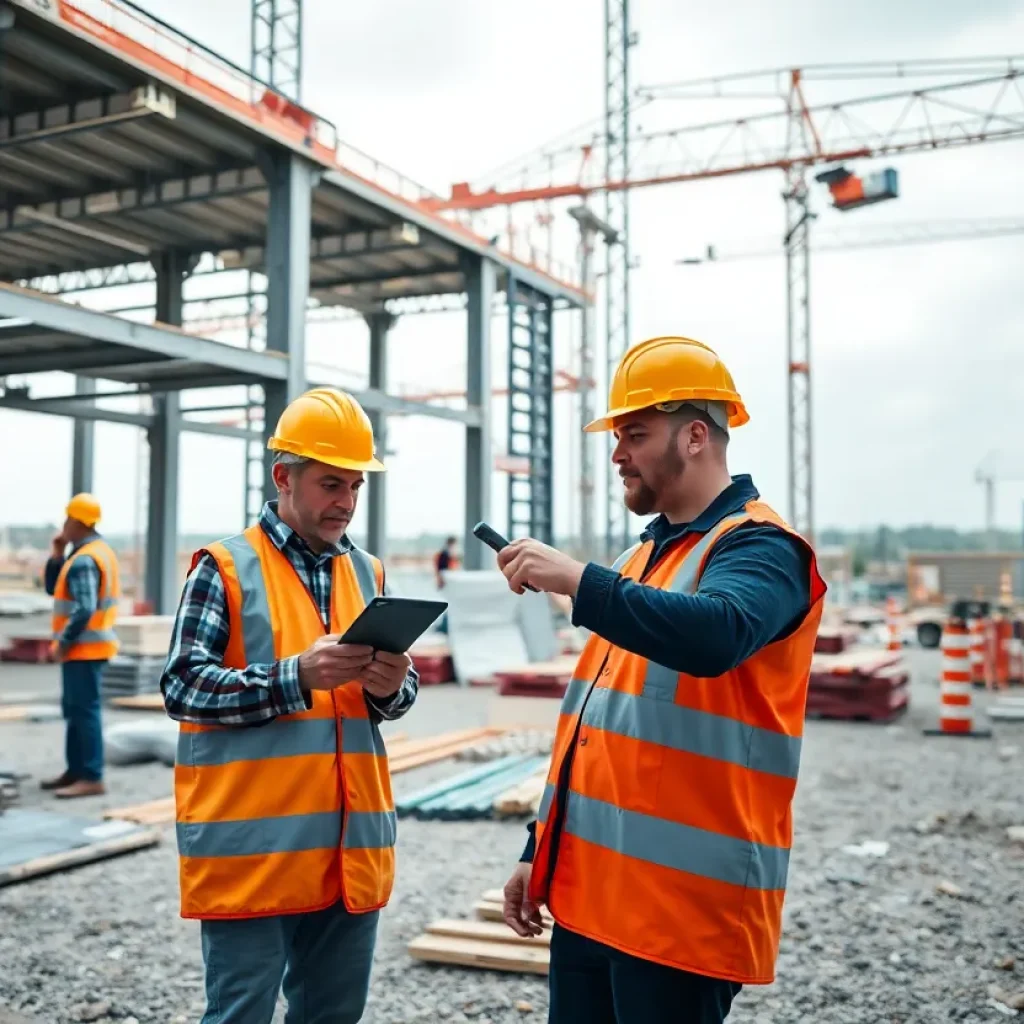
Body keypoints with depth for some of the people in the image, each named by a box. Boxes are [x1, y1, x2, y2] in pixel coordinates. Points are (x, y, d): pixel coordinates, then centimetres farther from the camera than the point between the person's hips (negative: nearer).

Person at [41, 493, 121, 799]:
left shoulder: (84, 560, -18)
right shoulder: (99, 550, 14)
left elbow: (84, 609, -27)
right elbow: (53, 588, 18)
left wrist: (63, 641, -17)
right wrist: (57, 555, 6)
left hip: (84, 647, -10)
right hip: (90, 645, 10)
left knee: (85, 710, -8)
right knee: (74, 708, 16)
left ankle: (92, 778, -6)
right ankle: (75, 770, 23)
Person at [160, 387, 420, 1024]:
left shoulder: (367, 572, 11)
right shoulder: (226, 567, -4)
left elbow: (401, 692, 12)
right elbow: (183, 685, -12)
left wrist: (389, 687, -12)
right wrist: (297, 676, -23)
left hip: (351, 846, 5)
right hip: (252, 847, -5)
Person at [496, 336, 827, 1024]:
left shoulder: (757, 547, -10)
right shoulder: (645, 555, 16)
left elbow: (714, 635, -34)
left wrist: (576, 580, -31)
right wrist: (540, 852, 18)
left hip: (683, 901, -8)